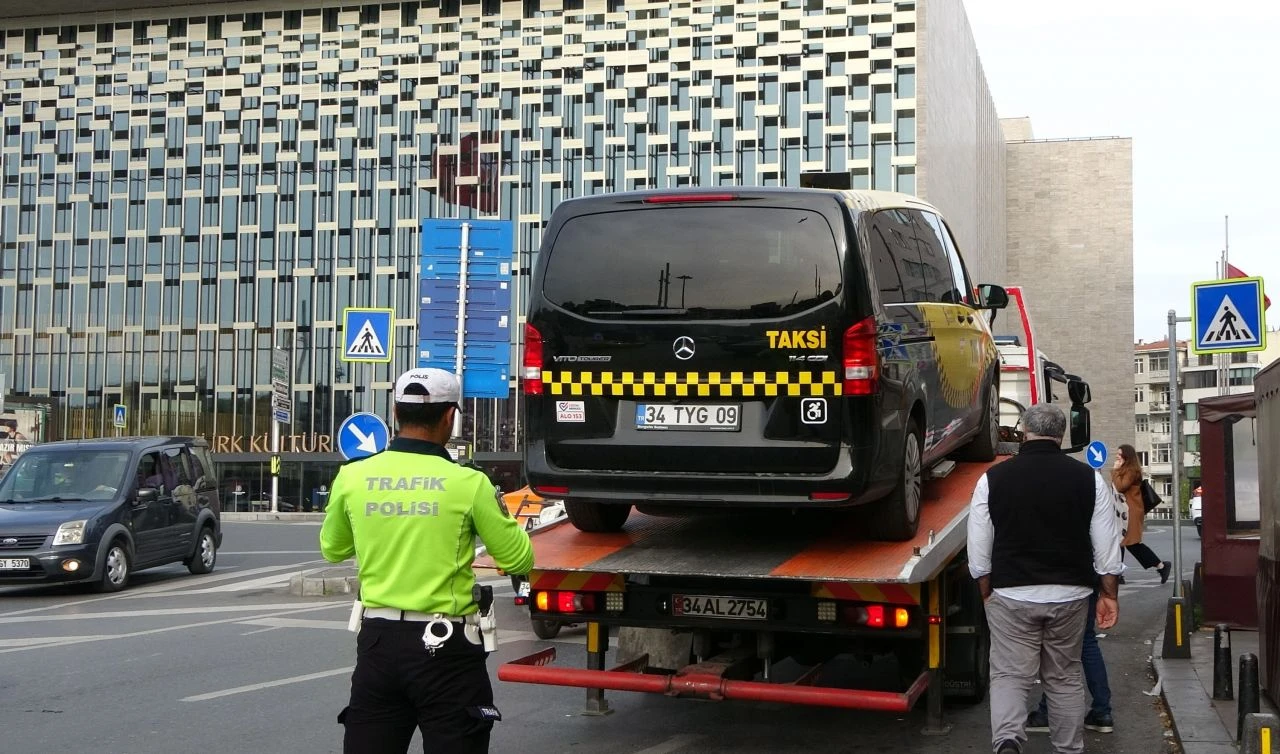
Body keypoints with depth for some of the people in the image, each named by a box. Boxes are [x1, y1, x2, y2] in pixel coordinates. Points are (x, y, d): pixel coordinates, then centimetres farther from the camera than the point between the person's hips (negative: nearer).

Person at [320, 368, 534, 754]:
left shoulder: (352, 477, -1)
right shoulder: (468, 483, -11)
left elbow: (332, 550, 16)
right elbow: (519, 561, -2)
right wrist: (501, 516, 15)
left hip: (377, 641, 3)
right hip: (446, 648, -3)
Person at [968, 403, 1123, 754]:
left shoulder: (993, 478, -3)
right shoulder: (1089, 479, -1)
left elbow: (978, 549, 1)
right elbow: (1107, 547, 1)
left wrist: (987, 593, 13)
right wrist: (1109, 595, 12)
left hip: (1011, 594, -1)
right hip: (1070, 594, 2)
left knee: (1009, 675, 3)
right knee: (1065, 678, 14)